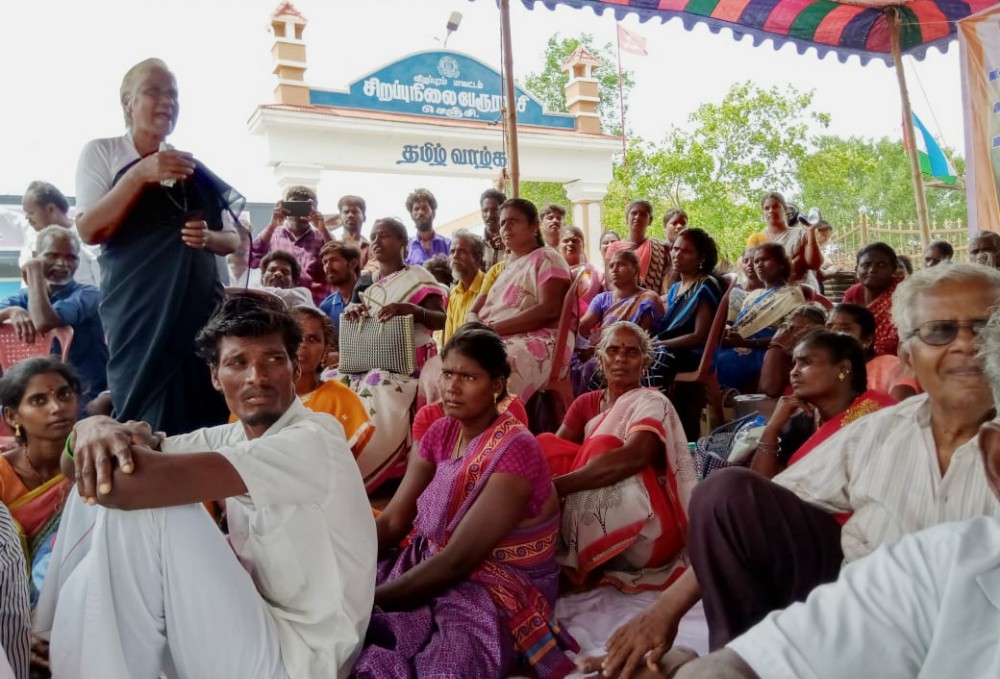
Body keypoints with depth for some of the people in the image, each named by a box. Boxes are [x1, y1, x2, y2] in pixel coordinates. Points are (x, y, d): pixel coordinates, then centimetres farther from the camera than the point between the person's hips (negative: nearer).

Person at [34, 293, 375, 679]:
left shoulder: (314, 440, -19)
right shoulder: (233, 440, 6)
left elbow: (142, 482, -31)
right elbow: (91, 478, 2)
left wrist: (126, 437, -8)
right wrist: (94, 429, -22)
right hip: (252, 624, 8)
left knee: (143, 503, -18)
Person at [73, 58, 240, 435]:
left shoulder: (194, 165, 14)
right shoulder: (102, 152, 6)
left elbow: (233, 240, 16)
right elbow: (90, 231, -7)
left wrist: (207, 237, -6)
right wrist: (139, 175, -15)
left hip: (201, 304, 3)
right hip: (138, 309, -3)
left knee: (208, 415, 1)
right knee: (146, 419, -5)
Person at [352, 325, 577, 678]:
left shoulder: (515, 449, -21)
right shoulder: (440, 433, 3)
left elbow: (457, 560, -25)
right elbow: (392, 522, -1)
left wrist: (368, 600, -23)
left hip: (500, 592, -7)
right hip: (431, 567, 7)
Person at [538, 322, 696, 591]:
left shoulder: (653, 403, -6)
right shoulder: (586, 403, 13)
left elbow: (633, 457, -28)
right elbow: (552, 452, -1)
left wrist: (553, 486, -36)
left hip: (647, 533, -5)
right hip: (597, 532, 5)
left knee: (602, 447, -27)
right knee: (546, 444, -10)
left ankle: (568, 562, -21)